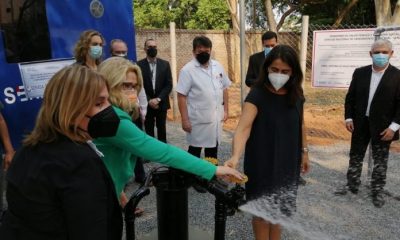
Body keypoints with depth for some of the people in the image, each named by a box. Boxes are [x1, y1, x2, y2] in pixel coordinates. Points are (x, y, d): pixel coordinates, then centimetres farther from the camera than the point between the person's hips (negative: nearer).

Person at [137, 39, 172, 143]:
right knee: (149, 130, 5)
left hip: (161, 103, 2)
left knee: (161, 129, 10)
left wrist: (158, 99, -12)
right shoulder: (139, 65, -3)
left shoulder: (165, 64, 3)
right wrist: (149, 100, -12)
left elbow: (169, 85, -2)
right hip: (147, 104, -1)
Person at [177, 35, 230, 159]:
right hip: (198, 120, -5)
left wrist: (225, 110, 8)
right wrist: (185, 119, -16)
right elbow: (181, 96, -13)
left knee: (213, 149, 18)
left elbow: (224, 89, 12)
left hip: (216, 117, 5)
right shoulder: (187, 70, -11)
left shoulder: (217, 66, 5)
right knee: (195, 150, 9)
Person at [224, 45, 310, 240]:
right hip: (262, 163, -5)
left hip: (287, 162, 5)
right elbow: (244, 127, -34)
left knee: (280, 208, 19)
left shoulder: (296, 94, -3)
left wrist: (304, 151, 14)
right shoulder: (257, 94, -21)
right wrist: (235, 156, -49)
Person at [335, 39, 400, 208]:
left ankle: (377, 191, 23)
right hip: (360, 123, 3)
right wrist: (348, 118, -2)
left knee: (380, 161, 9)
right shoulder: (360, 73, 1)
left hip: (382, 126, -3)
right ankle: (352, 186, 27)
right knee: (355, 157, 12)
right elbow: (350, 97, 5)